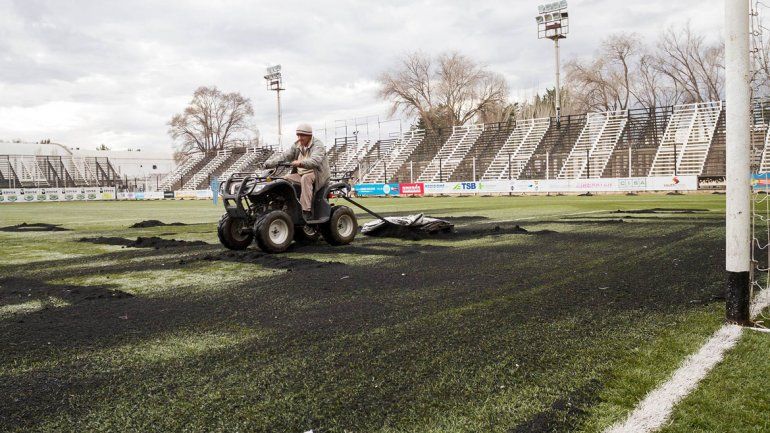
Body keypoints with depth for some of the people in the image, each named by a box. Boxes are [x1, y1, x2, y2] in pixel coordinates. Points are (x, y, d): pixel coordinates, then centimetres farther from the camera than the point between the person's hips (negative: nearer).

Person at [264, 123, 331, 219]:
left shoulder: (317, 145, -11)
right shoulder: (296, 146, 11)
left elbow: (315, 161, -30)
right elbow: (284, 155, 0)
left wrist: (301, 163, -46)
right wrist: (270, 163, -17)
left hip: (317, 174, -7)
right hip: (300, 174, 7)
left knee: (305, 178, -36)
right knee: (285, 178, -12)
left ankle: (307, 211, -39)